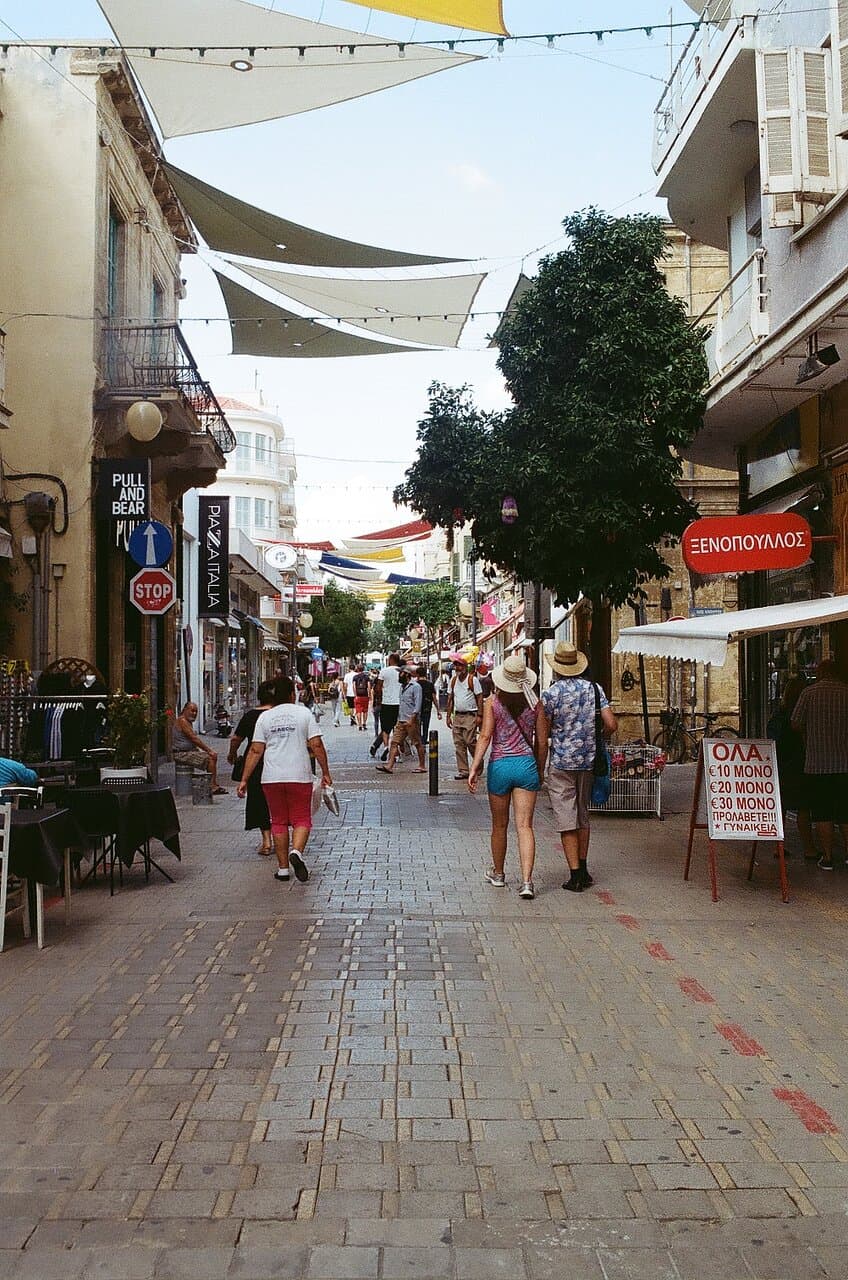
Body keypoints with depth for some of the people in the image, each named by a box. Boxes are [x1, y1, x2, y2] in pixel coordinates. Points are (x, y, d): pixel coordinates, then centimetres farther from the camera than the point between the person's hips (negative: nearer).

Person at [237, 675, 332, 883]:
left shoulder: (265, 717, 5)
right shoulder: (304, 713, 1)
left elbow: (255, 751, 1)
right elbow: (316, 745, -4)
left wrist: (244, 779, 5)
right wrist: (325, 772, 2)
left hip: (272, 778, 2)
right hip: (299, 776, -2)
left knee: (279, 821, 12)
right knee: (301, 819, 7)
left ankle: (283, 868, 13)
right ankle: (296, 852, -19)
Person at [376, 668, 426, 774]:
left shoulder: (415, 687, -9)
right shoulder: (402, 686, 18)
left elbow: (417, 705, -16)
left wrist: (411, 719, -22)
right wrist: (398, 719, 18)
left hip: (412, 721, -8)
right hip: (401, 721, 8)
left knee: (417, 744, 1)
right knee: (394, 742, -2)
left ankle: (422, 766, 10)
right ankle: (389, 766, -7)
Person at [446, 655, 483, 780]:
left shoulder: (472, 679, -6)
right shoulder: (453, 680, 12)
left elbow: (480, 698, -8)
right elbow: (450, 698, 16)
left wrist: (479, 715, -14)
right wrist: (448, 716, 12)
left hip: (470, 715, -6)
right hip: (457, 716, 6)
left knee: (470, 741, -11)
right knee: (458, 743, 3)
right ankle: (463, 770, 8)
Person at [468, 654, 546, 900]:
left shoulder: (493, 702, -4)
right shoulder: (534, 703, 1)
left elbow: (485, 736, -10)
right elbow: (542, 742, 4)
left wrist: (475, 767, -9)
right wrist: (540, 770, 16)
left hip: (500, 765, -1)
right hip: (526, 765, 1)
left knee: (499, 825, 15)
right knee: (524, 825, -2)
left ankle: (498, 873, 32)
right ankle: (527, 881, -14)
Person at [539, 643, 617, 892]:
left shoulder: (550, 694, -9)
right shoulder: (594, 688, 1)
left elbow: (543, 736, -6)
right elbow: (611, 724, -3)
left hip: (561, 764, -4)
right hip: (588, 761, 5)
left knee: (566, 820, -1)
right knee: (582, 816, 18)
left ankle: (575, 875, -2)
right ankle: (583, 869, 26)